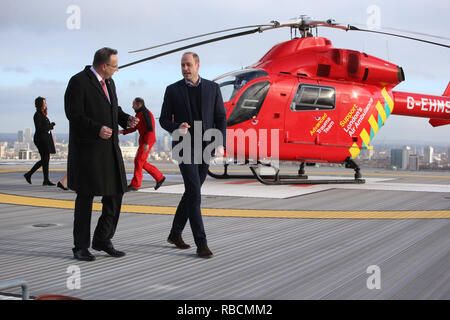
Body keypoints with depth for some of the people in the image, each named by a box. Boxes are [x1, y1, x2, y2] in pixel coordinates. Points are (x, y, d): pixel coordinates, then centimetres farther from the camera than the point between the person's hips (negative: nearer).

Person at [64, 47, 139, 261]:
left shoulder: (109, 82, 15)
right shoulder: (79, 81, -10)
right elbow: (74, 114, -16)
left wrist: (126, 120, 4)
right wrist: (97, 129, -28)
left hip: (110, 148, 8)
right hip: (87, 149, -8)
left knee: (115, 193, 6)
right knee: (85, 197, 0)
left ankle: (102, 240, 19)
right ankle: (81, 246, 10)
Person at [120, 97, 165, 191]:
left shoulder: (145, 113, -14)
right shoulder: (139, 114, 17)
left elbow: (150, 128, -21)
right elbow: (134, 128, 20)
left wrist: (146, 143, -25)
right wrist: (122, 132, 8)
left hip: (147, 141, -10)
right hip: (143, 141, 10)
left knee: (138, 161, -9)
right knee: (142, 163, 10)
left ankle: (135, 185, -4)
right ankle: (159, 178, 14)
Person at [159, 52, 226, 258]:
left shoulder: (212, 88, 5)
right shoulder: (173, 90, 0)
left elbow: (220, 118, 6)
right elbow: (164, 120, 2)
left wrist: (221, 144, -7)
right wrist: (176, 128, -21)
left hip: (205, 148, 4)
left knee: (192, 193, 11)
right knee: (194, 193, -15)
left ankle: (175, 233, 29)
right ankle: (201, 243, -13)